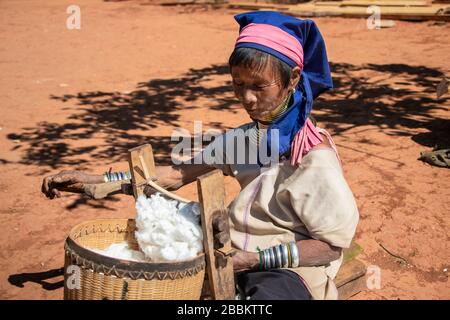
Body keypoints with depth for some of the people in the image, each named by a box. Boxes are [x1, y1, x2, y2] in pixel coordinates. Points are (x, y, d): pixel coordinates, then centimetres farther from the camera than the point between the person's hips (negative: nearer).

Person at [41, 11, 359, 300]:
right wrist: (97, 180, -6)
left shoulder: (315, 154, -16)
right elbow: (177, 175, 1)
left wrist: (256, 258, -22)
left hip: (289, 268, -6)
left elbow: (331, 245, -12)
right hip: (236, 256, 6)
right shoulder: (240, 137, 3)